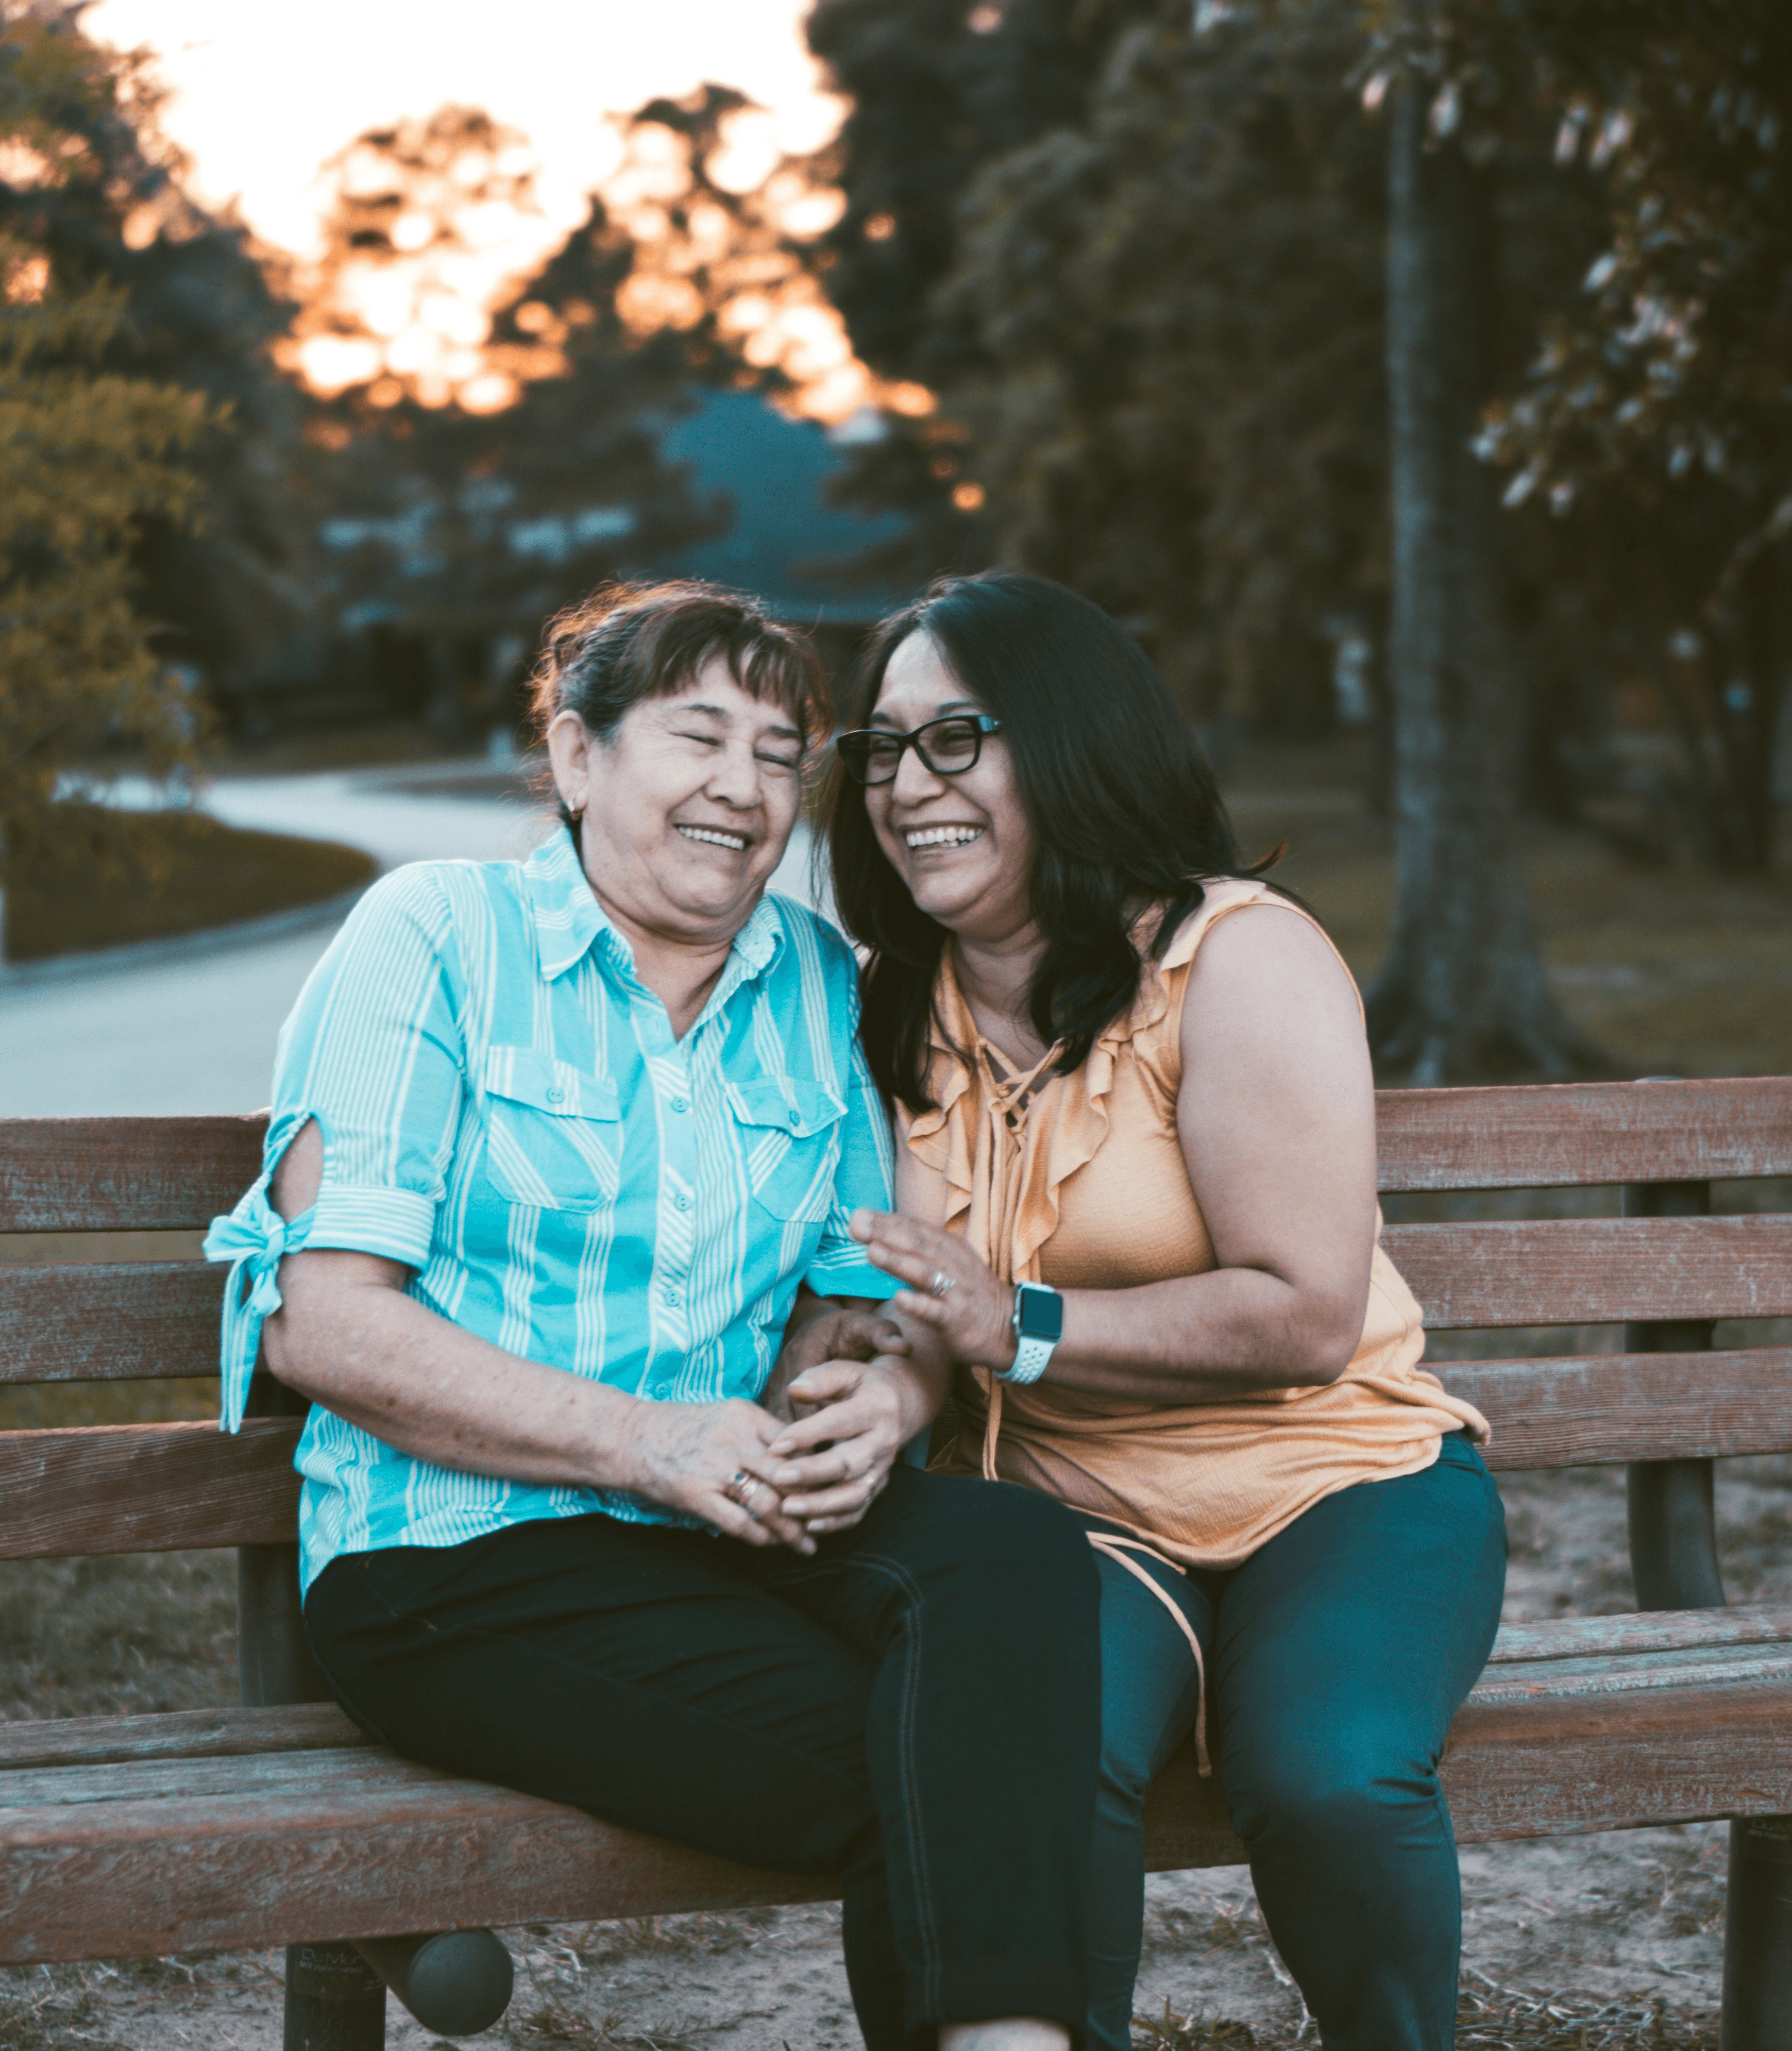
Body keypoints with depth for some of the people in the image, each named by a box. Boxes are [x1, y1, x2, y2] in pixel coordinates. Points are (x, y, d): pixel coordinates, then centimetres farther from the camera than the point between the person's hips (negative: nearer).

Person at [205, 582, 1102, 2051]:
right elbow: (327, 1325, -8)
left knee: (1017, 1551, -28)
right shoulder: (434, 939, 0)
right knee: (932, 1772, -27)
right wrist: (648, 1441, -18)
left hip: (744, 1531, 5)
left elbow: (882, 1296, 15)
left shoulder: (821, 985, 14)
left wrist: (879, 1398, -11)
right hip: (462, 1556, -4)